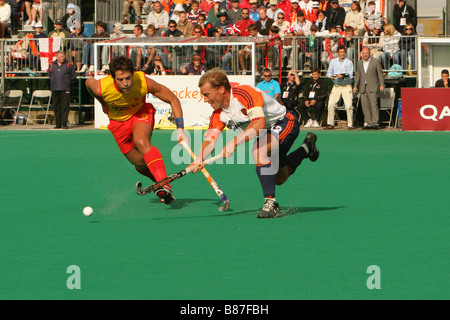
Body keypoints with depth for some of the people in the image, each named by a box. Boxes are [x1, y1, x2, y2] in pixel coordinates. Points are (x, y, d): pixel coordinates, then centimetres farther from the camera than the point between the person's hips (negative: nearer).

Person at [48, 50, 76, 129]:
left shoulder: (69, 65, 4)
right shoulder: (52, 65, 10)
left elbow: (73, 76, 11)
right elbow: (50, 75, 23)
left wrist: (68, 82, 9)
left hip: (65, 89, -3)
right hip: (55, 89, 3)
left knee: (65, 107, -9)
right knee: (56, 107, 4)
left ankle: (64, 123, -7)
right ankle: (58, 124, 9)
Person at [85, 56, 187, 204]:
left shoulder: (144, 83, -32)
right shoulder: (101, 88, -31)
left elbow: (172, 99, -18)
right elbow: (89, 82, -4)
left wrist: (180, 128, -25)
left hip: (141, 113, -2)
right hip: (118, 121, 2)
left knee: (142, 141, -33)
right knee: (141, 164, 1)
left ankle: (165, 186, -43)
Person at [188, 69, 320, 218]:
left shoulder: (245, 93, -32)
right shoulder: (218, 114, -7)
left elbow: (259, 124, -43)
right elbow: (210, 138, -15)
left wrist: (234, 142, -49)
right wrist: (199, 159, -35)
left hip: (285, 123, -9)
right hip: (268, 132, 9)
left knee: (259, 150, -36)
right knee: (279, 178, 21)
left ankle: (271, 203, -33)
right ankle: (307, 147, 48)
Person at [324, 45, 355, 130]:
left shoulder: (349, 62, 0)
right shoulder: (333, 62, 9)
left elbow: (350, 76, -6)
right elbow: (329, 72, 12)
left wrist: (343, 77, -24)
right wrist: (331, 76, -10)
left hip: (346, 86, -3)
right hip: (336, 86, 3)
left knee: (349, 105, -10)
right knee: (331, 105, -4)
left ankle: (350, 124, -3)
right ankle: (330, 124, 6)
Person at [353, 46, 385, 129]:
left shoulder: (376, 61, 3)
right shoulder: (359, 63, 15)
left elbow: (380, 74, 1)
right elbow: (358, 75, 16)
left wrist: (381, 85, -7)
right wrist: (355, 86, 7)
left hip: (372, 87, -4)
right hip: (363, 88, 5)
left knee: (374, 104, -13)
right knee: (365, 106, 1)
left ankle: (375, 123, -13)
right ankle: (368, 123, 5)